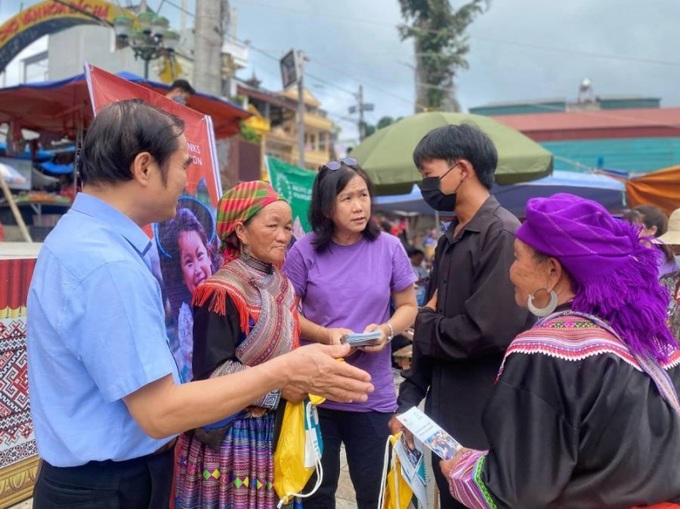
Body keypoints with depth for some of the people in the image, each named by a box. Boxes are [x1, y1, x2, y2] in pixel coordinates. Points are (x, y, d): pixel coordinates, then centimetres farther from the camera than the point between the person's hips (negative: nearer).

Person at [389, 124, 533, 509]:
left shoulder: (503, 234, -17)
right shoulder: (450, 241, 10)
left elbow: (490, 331, -27)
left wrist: (426, 325, -9)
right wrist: (409, 400, 8)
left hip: (487, 422, -8)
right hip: (445, 414, 8)